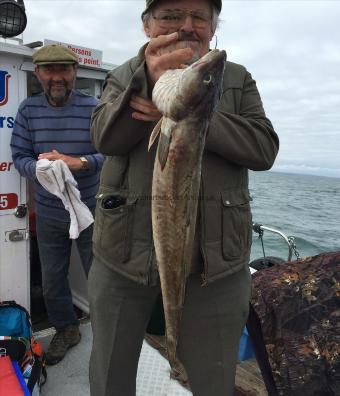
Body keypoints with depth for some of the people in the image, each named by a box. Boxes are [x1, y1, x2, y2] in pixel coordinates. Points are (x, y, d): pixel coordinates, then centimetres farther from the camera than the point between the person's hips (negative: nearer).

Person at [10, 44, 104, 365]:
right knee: (52, 280, 17)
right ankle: (66, 329, 43)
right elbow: (19, 157, -2)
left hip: (90, 210, -3)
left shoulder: (94, 108, -9)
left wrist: (77, 163, -28)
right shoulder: (28, 110, -1)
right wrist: (39, 168, -23)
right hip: (48, 214, 3)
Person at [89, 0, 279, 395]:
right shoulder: (123, 77, 8)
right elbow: (105, 138, -10)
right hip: (125, 252, 1)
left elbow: (264, 148, -6)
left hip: (215, 257, 0)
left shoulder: (237, 79, 9)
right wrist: (149, 79, -29)